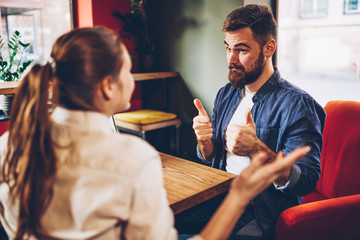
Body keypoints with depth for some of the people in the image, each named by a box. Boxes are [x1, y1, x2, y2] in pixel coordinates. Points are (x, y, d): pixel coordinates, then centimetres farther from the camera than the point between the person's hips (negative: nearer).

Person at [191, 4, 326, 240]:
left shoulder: (297, 104, -13)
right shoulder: (226, 94, 7)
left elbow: (307, 181, -18)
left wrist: (257, 150, -33)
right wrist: (204, 141, -10)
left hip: (260, 217, -6)